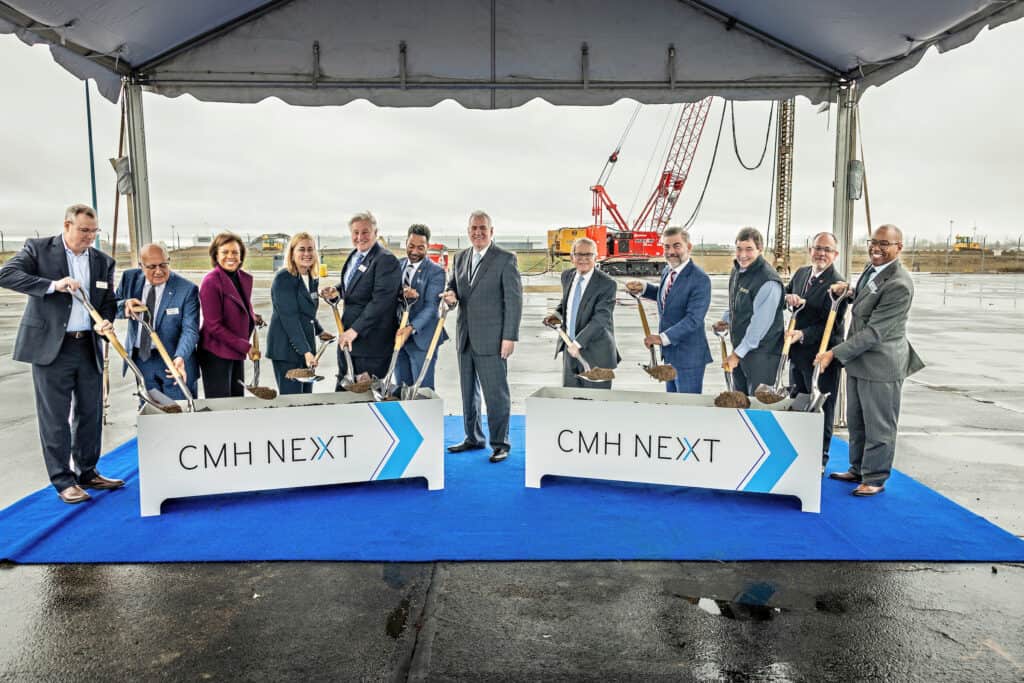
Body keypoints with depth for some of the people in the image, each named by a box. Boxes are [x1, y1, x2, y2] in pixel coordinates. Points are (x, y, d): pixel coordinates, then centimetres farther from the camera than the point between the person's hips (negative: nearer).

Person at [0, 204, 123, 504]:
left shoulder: (103, 261, 10)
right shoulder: (38, 248, -1)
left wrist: (105, 322, -9)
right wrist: (52, 285, -23)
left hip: (89, 347, 4)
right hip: (51, 346, -4)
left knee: (91, 413, 11)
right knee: (55, 416, 1)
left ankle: (87, 473, 25)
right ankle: (63, 481, 11)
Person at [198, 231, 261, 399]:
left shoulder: (245, 278, 7)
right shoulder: (211, 281, -15)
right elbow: (214, 326, -17)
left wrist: (252, 318, -2)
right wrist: (246, 347, -18)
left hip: (237, 353, 7)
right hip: (216, 353, -7)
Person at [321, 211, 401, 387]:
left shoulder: (386, 260, -16)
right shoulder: (353, 255, 12)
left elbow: (381, 301, -23)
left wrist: (355, 330, -24)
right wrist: (336, 291, 4)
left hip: (372, 341, -8)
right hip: (347, 335, 8)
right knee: (343, 388, 16)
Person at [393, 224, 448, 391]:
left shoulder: (436, 271, -7)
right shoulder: (397, 265, 10)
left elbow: (431, 306, -14)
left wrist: (411, 327, -27)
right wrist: (402, 294, -21)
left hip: (421, 338, -5)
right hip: (397, 335, 5)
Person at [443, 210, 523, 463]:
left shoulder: (506, 259, -6)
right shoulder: (461, 257, 12)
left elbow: (514, 300, -9)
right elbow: (453, 285, 21)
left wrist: (510, 337, -14)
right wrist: (450, 295, -5)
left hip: (492, 338, -6)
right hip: (466, 336, 7)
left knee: (496, 392, -2)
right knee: (468, 391, 15)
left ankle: (500, 444, 9)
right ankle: (473, 438, 28)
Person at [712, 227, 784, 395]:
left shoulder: (768, 281, -21)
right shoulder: (737, 270, 7)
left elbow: (760, 324, -22)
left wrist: (738, 353, -18)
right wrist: (725, 320, 4)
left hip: (762, 354, -8)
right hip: (739, 349, 8)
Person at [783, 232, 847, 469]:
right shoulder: (801, 273, 6)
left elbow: (832, 324, -21)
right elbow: (784, 293, 16)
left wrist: (803, 334, -32)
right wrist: (788, 297, -8)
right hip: (798, 353, 8)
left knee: (821, 410, 6)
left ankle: (819, 459, 19)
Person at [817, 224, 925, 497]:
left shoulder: (899, 284, -23)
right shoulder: (872, 269, 5)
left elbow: (874, 332, -24)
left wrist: (835, 353, -22)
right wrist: (848, 291, 2)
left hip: (881, 364, -9)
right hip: (858, 359, 9)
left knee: (879, 426, 5)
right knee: (856, 422, 20)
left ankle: (875, 478, 20)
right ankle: (858, 469, 35)